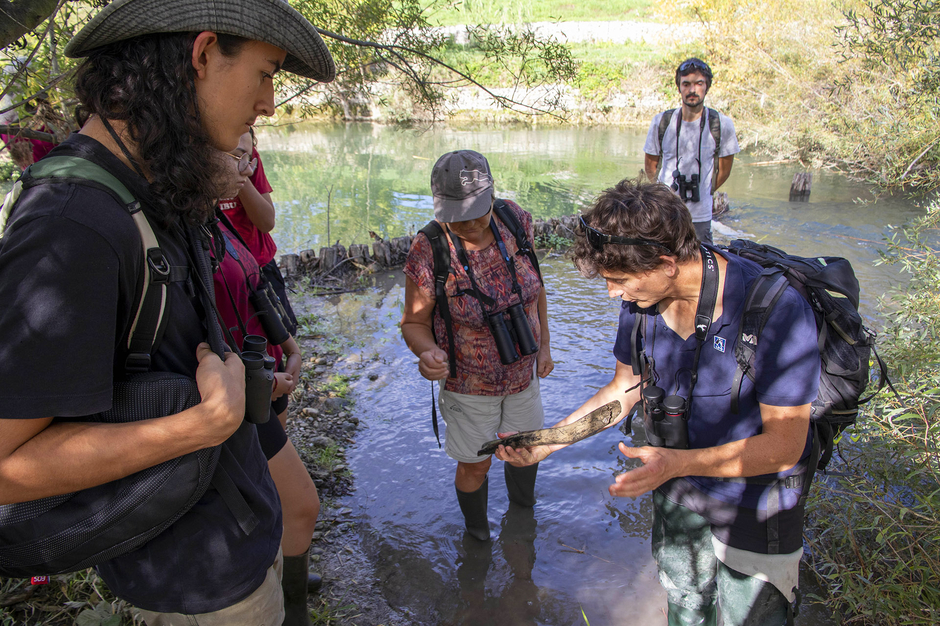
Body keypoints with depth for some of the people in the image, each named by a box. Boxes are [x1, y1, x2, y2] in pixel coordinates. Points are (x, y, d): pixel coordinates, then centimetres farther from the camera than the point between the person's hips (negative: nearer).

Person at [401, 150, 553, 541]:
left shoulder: (515, 222, -14)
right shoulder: (428, 253, -26)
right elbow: (415, 322, -14)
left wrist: (543, 344, 7)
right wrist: (426, 352, -37)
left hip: (523, 373, 4)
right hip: (469, 383, -4)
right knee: (475, 463, 13)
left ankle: (522, 505, 60)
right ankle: (477, 530, 47)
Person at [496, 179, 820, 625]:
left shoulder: (775, 309, -32)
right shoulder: (643, 295, -13)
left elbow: (784, 445, -27)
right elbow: (626, 386, 1)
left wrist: (676, 462, -39)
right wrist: (547, 441, -6)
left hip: (754, 498, -5)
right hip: (676, 487, 5)